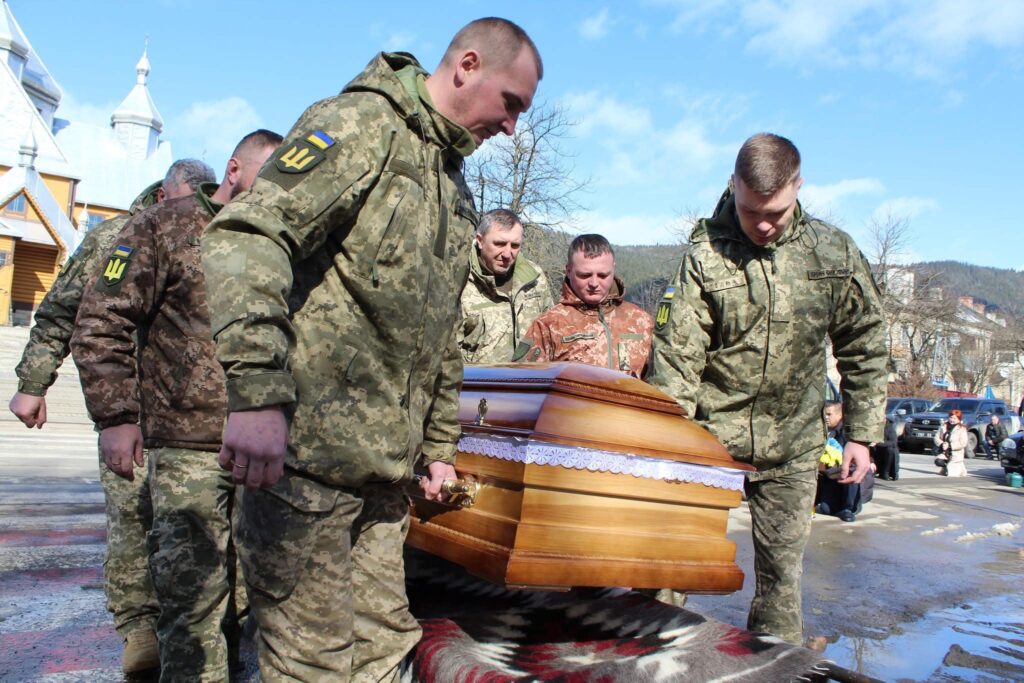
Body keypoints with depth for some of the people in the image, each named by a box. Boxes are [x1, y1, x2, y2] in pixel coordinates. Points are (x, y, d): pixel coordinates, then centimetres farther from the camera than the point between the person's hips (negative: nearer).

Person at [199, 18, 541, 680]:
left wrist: (440, 446, 24)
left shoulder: (458, 193, 21)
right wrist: (258, 394, -30)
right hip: (306, 452, -8)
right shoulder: (361, 123, -5)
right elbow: (245, 237, -21)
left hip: (386, 464, 8)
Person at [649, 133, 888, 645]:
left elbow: (864, 347, 9)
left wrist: (860, 432, 7)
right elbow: (675, 358, -12)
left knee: (782, 571, 12)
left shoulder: (836, 253, 0)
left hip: (792, 448, 2)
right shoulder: (705, 255, -9)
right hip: (709, 437, -2)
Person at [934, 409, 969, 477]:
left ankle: (961, 468, 21)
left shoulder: (962, 429, -6)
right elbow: (937, 437, 5)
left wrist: (949, 446, -20)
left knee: (950, 473, -11)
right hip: (944, 453, 4)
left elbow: (963, 443, -15)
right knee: (938, 461, -24)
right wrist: (941, 444, -15)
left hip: (956, 454, -4)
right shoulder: (944, 426, 7)